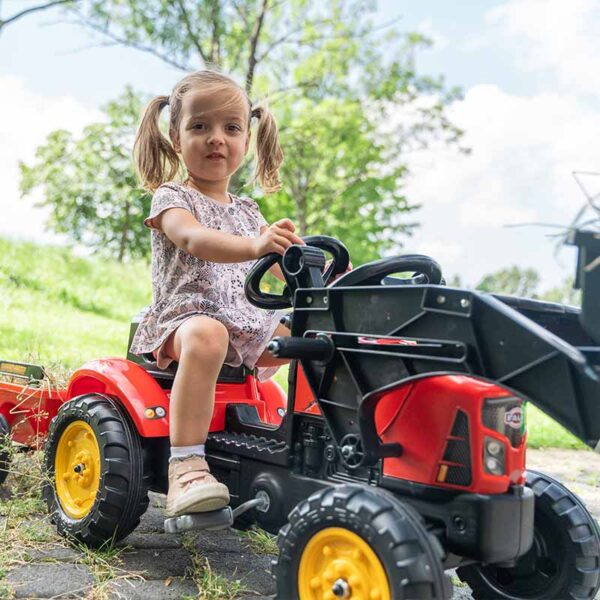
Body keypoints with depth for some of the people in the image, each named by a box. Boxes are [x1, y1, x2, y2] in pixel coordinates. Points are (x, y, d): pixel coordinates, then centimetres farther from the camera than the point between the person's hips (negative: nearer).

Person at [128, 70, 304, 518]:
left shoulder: (247, 212, 19)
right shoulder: (171, 197, -2)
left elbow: (287, 269, 18)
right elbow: (194, 239, -26)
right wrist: (254, 245, -44)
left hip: (246, 322, 7)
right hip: (185, 318, -7)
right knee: (207, 336, -39)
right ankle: (186, 465, -42)